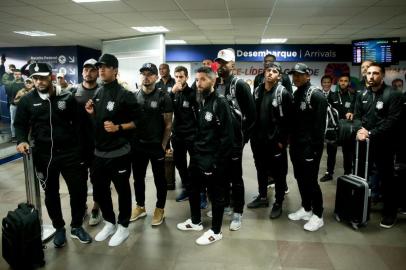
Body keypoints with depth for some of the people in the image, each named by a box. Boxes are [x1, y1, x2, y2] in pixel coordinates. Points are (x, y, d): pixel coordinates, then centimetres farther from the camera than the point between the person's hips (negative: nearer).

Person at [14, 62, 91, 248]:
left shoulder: (67, 98, -1)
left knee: (78, 190, 5)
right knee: (51, 194, 14)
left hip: (70, 152, -1)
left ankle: (76, 226, 27)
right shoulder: (27, 101, 1)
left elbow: (78, 123, 1)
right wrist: (22, 140, -11)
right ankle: (59, 228, 34)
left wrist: (82, 148, -5)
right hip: (44, 155, 1)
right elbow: (20, 124, 10)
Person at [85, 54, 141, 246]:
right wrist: (91, 114, -1)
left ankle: (123, 227, 24)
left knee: (122, 190, 8)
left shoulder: (124, 95, -9)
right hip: (99, 152, 7)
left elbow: (137, 121, -9)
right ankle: (109, 223, 35)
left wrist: (118, 127, -20)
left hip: (119, 153, -6)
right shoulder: (97, 94, 10)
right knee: (99, 190, 15)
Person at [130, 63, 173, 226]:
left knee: (159, 179, 9)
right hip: (137, 145, 4)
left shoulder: (163, 97, -7)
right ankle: (140, 207, 33)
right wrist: (131, 141, 2)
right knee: (138, 177, 15)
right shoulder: (134, 96, 4)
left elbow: (168, 124, -7)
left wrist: (163, 145, -10)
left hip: (156, 145, -4)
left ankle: (160, 209, 25)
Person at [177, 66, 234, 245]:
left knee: (216, 195, 8)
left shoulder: (220, 103, -14)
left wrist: (217, 161, -17)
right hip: (197, 156, 8)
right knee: (193, 190, 20)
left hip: (212, 159, -8)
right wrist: (194, 148, 4)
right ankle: (196, 221, 40)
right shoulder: (199, 102, 9)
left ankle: (216, 231, 24)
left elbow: (227, 136, -17)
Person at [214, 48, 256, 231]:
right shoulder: (214, 85, 9)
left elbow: (251, 113, -11)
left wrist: (244, 135, -10)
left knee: (235, 176, 4)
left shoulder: (240, 85, -8)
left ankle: (237, 212, 15)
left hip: (234, 139, -5)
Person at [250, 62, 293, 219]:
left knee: (278, 173, 7)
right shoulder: (257, 91, 8)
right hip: (258, 140, 6)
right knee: (261, 170, 18)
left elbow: (288, 119, -12)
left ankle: (278, 203, 21)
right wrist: (252, 135, 7)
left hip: (275, 141, -6)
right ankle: (262, 197, 35)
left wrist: (282, 140, -15)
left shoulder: (283, 93, -9)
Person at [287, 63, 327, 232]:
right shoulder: (295, 95, 13)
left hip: (309, 147, -8)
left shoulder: (316, 95, -11)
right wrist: (291, 142, 11)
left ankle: (318, 215, 13)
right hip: (296, 146, 8)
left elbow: (320, 125, -16)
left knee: (310, 181, -2)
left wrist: (315, 147, -19)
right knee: (300, 178, 15)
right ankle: (306, 209, 30)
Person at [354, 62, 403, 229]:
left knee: (386, 178, 5)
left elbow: (392, 120, -15)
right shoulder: (363, 95, 8)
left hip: (383, 144, -4)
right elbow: (357, 116, 8)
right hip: (363, 143, 5)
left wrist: (371, 133, -21)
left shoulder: (393, 95, -7)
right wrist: (359, 130, -12)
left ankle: (390, 212, 21)